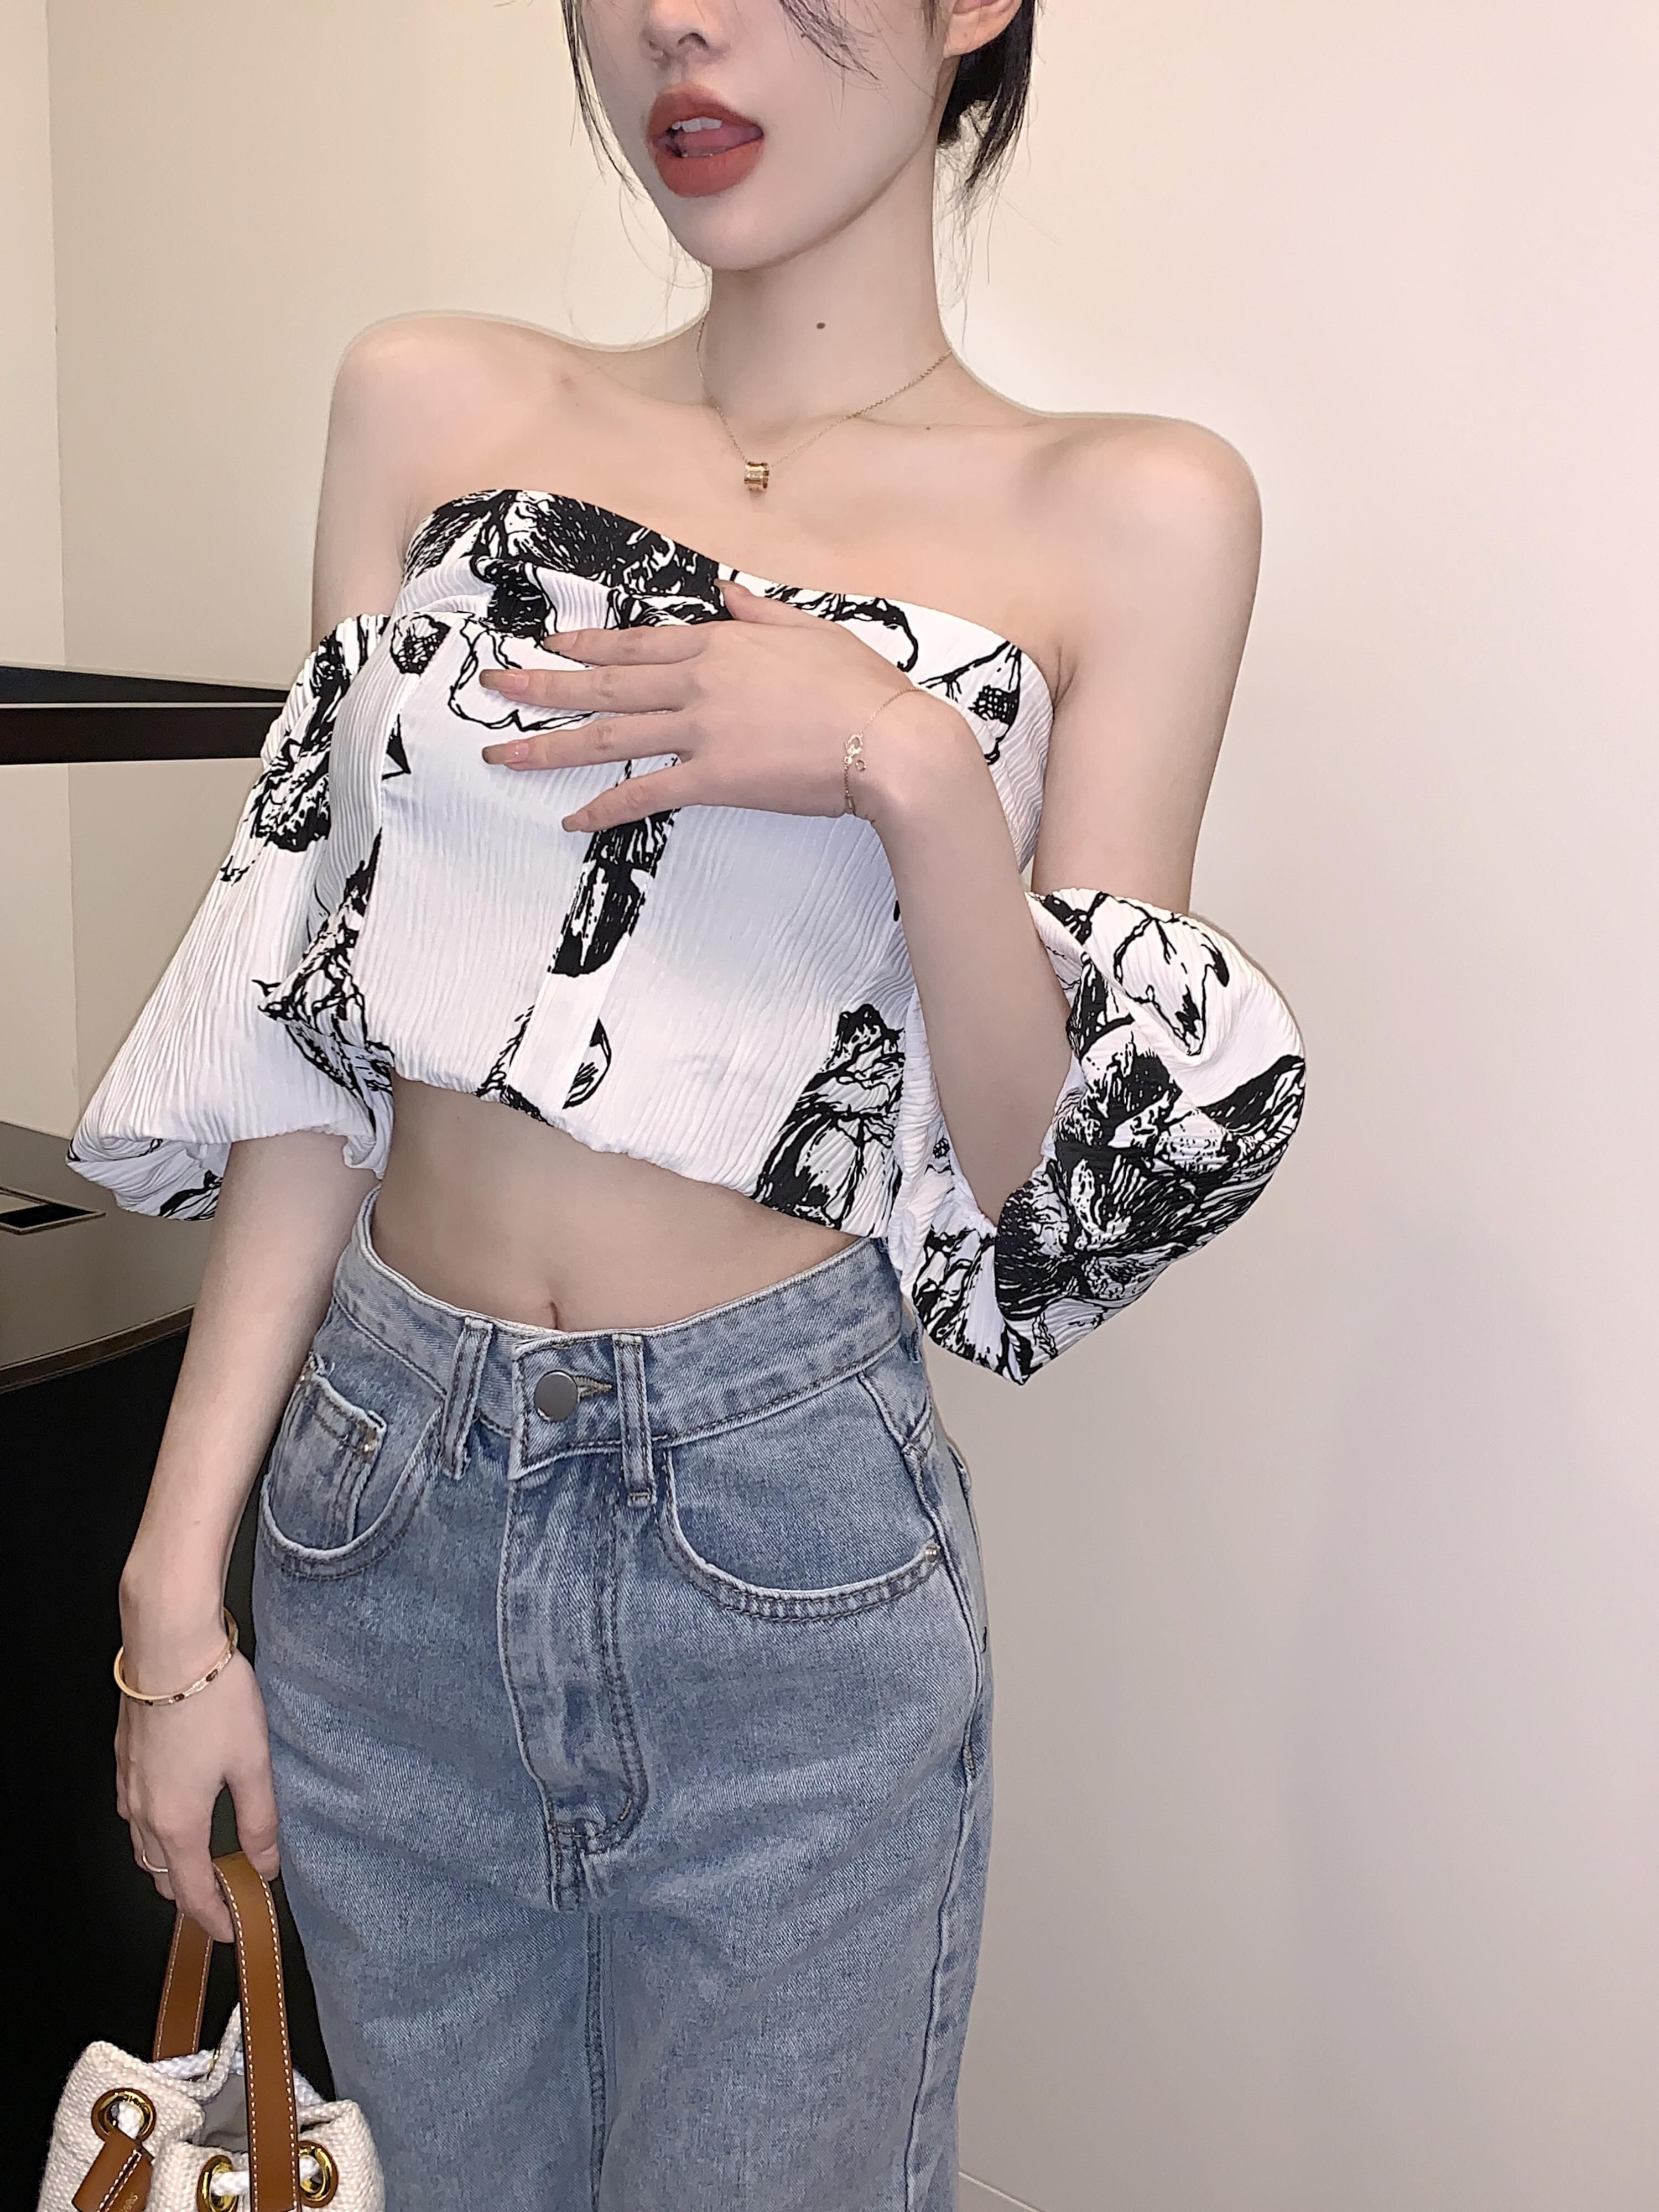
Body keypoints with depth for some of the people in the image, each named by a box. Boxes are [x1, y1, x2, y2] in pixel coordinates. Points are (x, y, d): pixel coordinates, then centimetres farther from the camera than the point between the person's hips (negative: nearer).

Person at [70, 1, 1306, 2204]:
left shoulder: (1128, 515, -4)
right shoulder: (429, 409, 3)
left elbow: (1065, 1180, -5)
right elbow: (308, 1031, 2)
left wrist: (913, 767, -20)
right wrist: (180, 1573, 1)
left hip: (783, 1535, -2)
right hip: (381, 1501, 3)